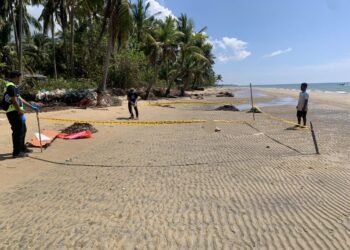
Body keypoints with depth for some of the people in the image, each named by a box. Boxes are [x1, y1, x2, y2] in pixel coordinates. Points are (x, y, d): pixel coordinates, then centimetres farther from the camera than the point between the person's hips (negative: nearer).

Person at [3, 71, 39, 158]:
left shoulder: (12, 86, 18)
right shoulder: (11, 86, -16)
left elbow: (20, 99, 23)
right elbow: (14, 102, -22)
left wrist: (32, 106, 24)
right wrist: (21, 114, -21)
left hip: (16, 112, 11)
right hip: (14, 113, -11)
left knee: (23, 130, 19)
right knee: (18, 132, -5)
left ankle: (22, 148, 32)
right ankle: (16, 152, 2)